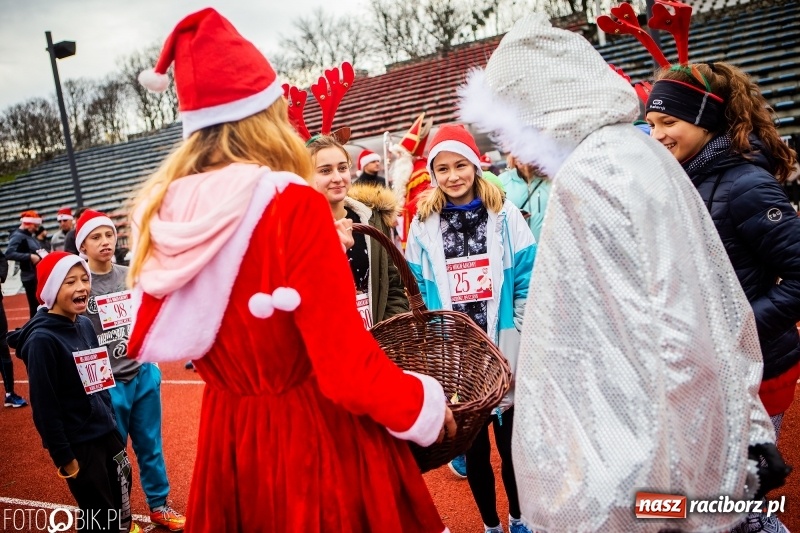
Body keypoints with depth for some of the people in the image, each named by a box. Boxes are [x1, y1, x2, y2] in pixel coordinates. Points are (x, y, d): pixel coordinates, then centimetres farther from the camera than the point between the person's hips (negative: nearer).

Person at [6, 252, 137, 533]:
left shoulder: (85, 324, 2)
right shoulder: (42, 339, -18)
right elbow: (44, 406, -18)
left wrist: (111, 422, 15)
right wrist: (63, 456, -15)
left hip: (106, 432, 6)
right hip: (78, 443, -6)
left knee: (120, 507, 18)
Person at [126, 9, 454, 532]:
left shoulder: (161, 213, -3)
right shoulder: (292, 205, -22)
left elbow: (151, 339, 12)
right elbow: (348, 366, -22)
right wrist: (426, 406, -5)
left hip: (227, 437, 6)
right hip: (318, 437, -6)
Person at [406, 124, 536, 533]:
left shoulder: (504, 214, -2)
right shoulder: (423, 224, 2)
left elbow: (527, 280, -3)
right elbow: (419, 291, 4)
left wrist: (520, 336, -6)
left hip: (503, 352, -1)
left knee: (511, 441, 12)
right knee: (472, 446, 14)